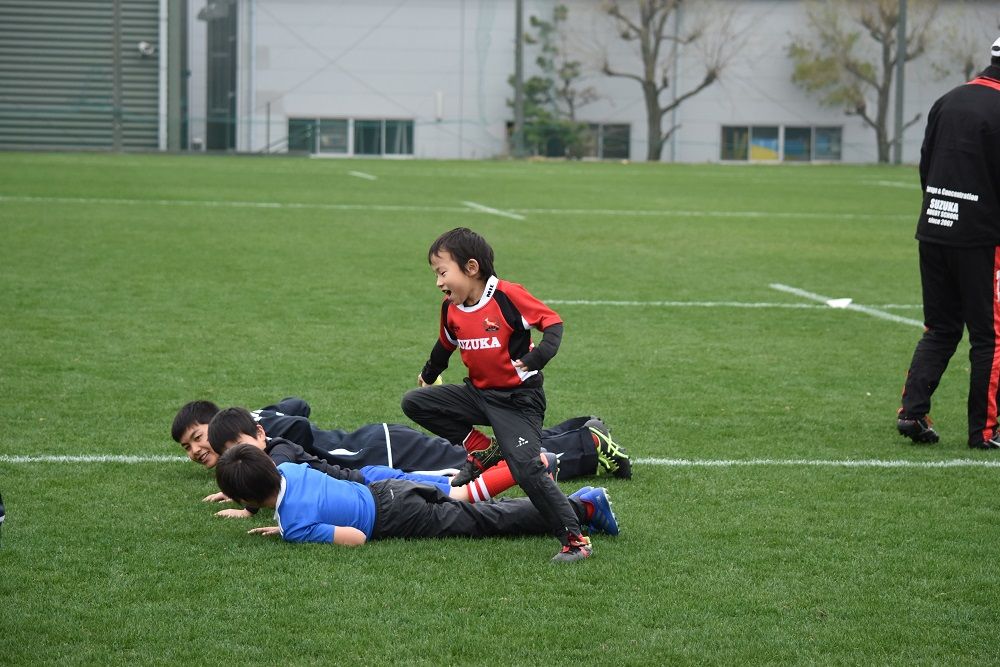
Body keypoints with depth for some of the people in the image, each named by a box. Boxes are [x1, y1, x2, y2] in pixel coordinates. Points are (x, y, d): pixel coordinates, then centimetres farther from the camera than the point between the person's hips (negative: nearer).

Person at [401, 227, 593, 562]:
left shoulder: (508, 295, -19)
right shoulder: (451, 308, 2)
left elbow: (552, 321, -17)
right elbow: (446, 345, 22)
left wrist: (539, 356, -34)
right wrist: (428, 375, 36)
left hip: (518, 399, -7)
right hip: (478, 393, 7)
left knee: (526, 469, -21)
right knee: (414, 402, 1)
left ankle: (575, 539, -12)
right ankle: (482, 451, 5)